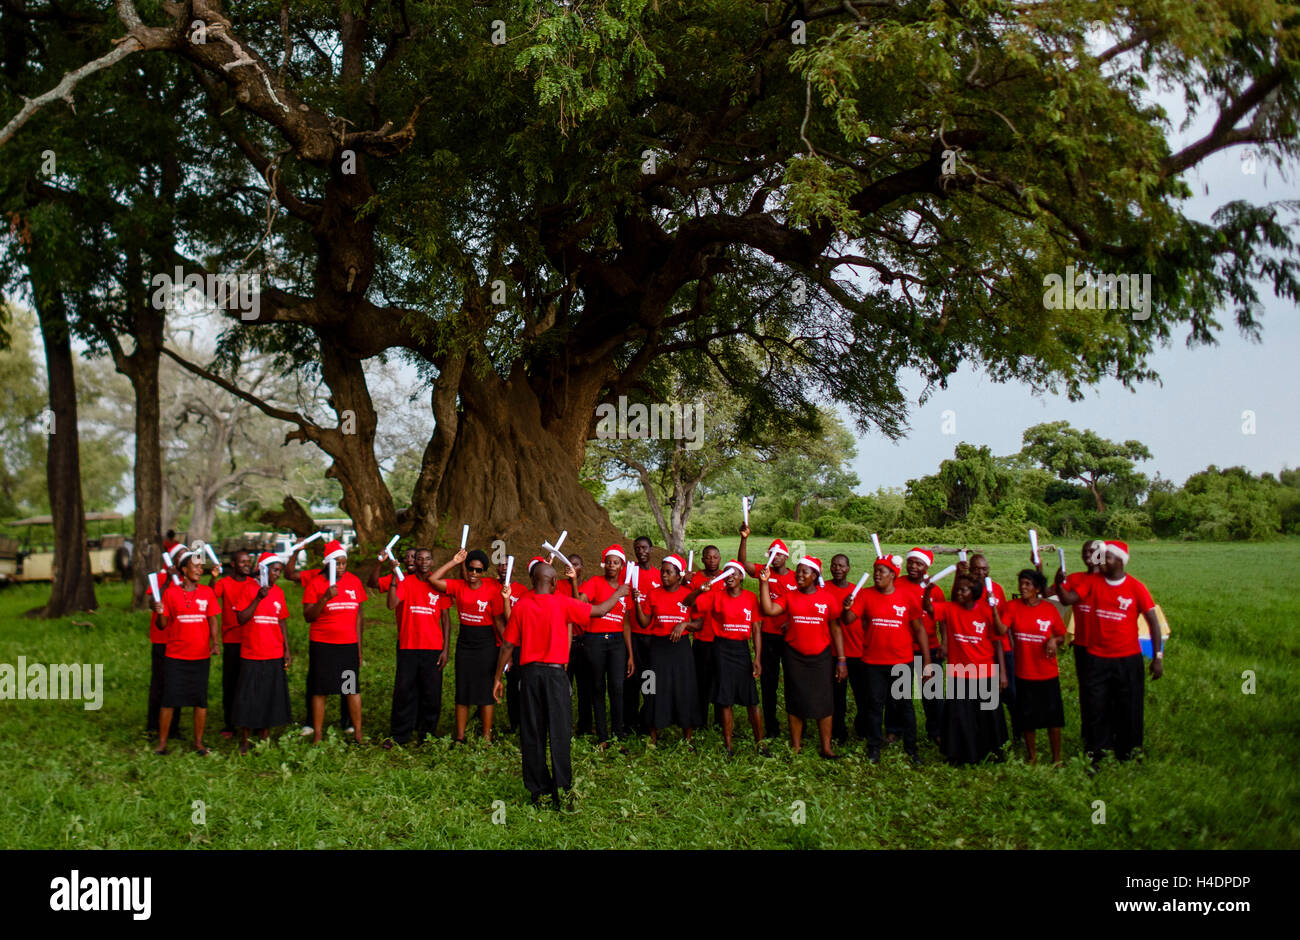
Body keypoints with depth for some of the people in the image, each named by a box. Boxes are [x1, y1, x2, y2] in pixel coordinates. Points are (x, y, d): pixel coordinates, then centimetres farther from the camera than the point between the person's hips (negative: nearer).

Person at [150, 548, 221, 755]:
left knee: (200, 700, 5)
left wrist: (215, 643, -10)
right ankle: (162, 743, 12)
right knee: (169, 699, 1)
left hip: (201, 655, 1)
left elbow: (213, 620, 5)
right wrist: (160, 613, -20)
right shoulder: (170, 592, 0)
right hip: (175, 656, -1)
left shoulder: (207, 592, 4)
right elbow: (164, 624, 2)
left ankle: (198, 742, 16)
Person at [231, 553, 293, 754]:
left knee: (271, 697, 7)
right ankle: (244, 740, 12)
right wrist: (258, 598, -20)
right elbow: (241, 619, -12)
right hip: (251, 654, -4)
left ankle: (264, 737, 18)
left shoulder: (278, 592, 8)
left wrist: (287, 650, 9)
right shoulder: (248, 589, -4)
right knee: (248, 698, 0)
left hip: (274, 655, 4)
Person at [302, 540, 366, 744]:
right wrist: (325, 598, -21)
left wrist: (360, 648, 10)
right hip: (322, 645, -2)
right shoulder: (315, 583, -3)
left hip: (349, 645, 2)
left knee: (353, 689, 3)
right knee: (319, 690, 3)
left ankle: (358, 733, 12)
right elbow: (308, 616, -7)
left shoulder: (354, 581, 7)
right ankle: (317, 736, 13)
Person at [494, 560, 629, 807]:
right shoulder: (562, 604, -6)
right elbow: (599, 611, 3)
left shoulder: (519, 606, 0)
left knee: (532, 733, 8)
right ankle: (561, 789, -3)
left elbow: (508, 645, 2)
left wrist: (498, 677, 11)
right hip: (555, 673, -2)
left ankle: (537, 791, 12)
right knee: (559, 732, 1)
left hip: (529, 673, 3)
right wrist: (618, 593, 20)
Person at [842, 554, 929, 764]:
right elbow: (849, 620, -12)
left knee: (905, 704, 9)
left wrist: (927, 661, 0)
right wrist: (847, 609, -35)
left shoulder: (907, 598, -4)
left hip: (902, 662, 0)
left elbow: (919, 629, 1)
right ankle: (874, 747, 21)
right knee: (875, 704, 8)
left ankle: (911, 747, 22)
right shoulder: (865, 595, -3)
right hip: (873, 661, 0)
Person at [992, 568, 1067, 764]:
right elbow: (1001, 630, -18)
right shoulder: (1012, 607, -4)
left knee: (1053, 716, 5)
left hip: (1048, 673, 0)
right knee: (1027, 717, 8)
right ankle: (1032, 756, 24)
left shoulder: (1049, 608, -2)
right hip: (1024, 673, 0)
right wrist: (994, 608, -31)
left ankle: (1057, 758, 18)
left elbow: (1062, 634, 7)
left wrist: (1054, 640, -14)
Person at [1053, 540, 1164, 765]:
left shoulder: (1136, 588, -6)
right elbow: (1068, 598, -7)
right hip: (1098, 659, 2)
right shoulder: (1093, 582, 1)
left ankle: (1128, 757, 23)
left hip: (1128, 660, -2)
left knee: (1129, 711, 7)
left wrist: (1158, 656, -8)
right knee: (1097, 710, 6)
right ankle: (1096, 757, 18)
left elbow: (1153, 622, -4)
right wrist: (1059, 583, -28)